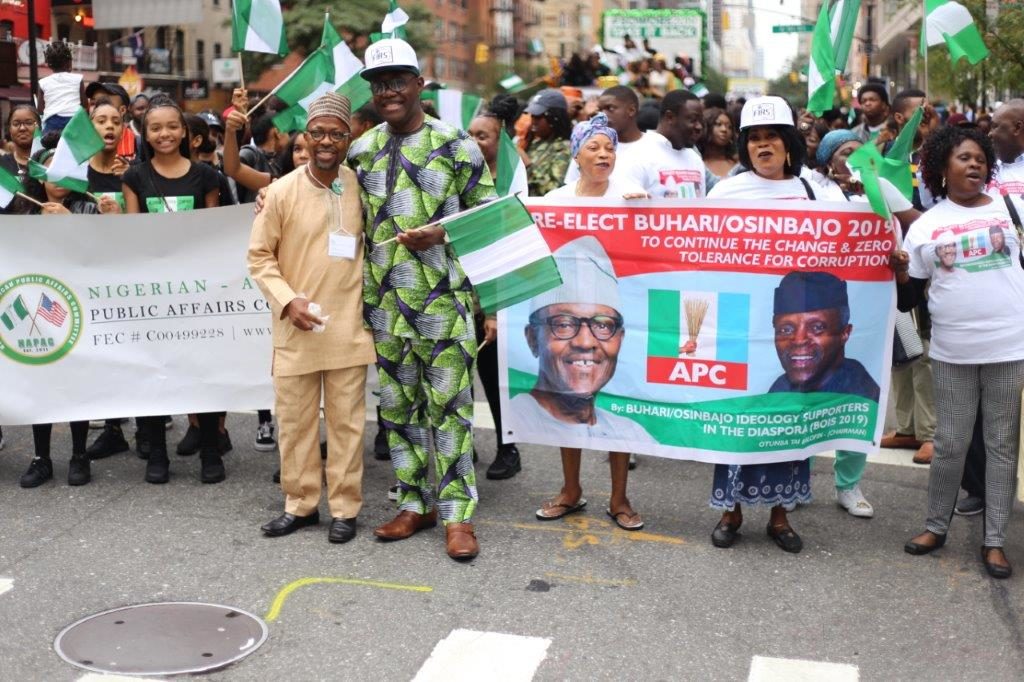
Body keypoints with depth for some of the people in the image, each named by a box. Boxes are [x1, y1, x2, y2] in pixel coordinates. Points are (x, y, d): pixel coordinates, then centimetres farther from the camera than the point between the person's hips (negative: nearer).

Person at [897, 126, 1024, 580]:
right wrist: (899, 271, -14)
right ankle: (936, 526, 24)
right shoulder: (925, 226, 3)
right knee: (950, 444, 7)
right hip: (953, 351, 0)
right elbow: (909, 300, 5)